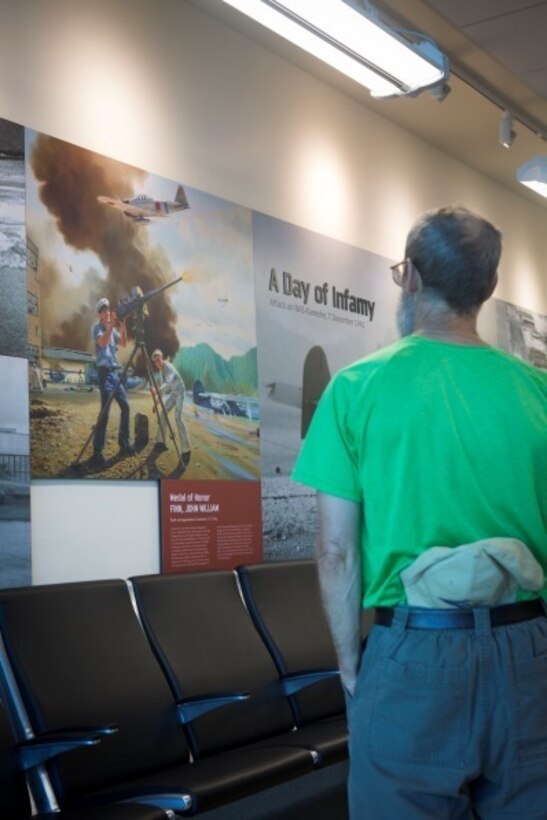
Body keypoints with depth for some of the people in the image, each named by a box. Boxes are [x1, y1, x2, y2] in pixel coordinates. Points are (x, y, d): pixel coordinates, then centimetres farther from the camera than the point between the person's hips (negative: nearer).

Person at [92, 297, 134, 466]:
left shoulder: (112, 329, 16)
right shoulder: (98, 327, -5)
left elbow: (124, 343, 10)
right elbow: (103, 342, -23)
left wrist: (122, 326, -2)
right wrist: (112, 325, -27)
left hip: (115, 372, 8)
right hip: (105, 372, -8)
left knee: (125, 406, 9)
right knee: (105, 411, -14)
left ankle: (124, 445, 18)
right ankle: (97, 451, -14)